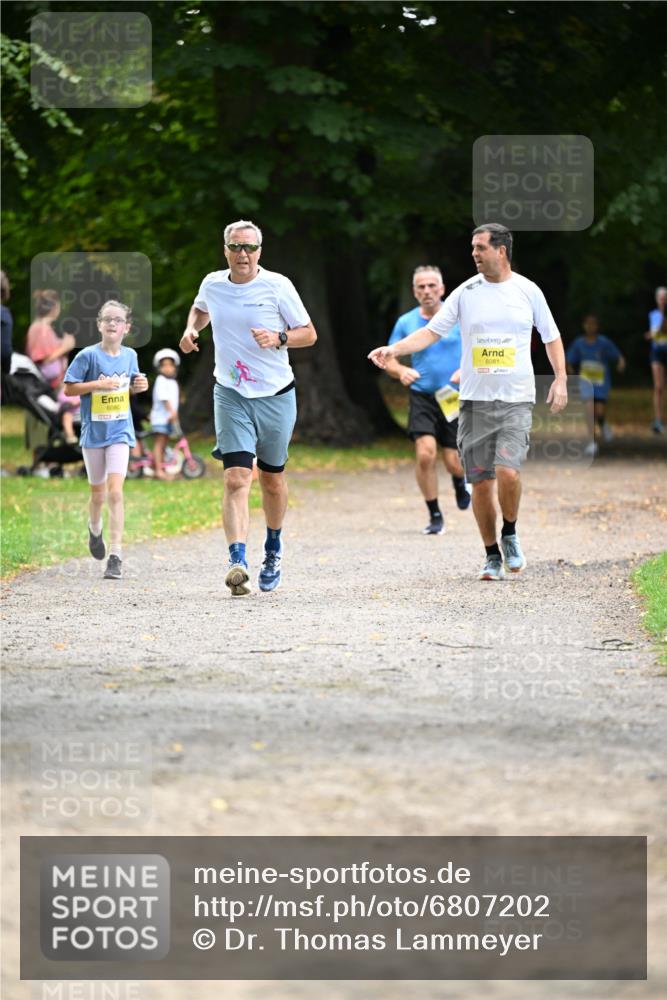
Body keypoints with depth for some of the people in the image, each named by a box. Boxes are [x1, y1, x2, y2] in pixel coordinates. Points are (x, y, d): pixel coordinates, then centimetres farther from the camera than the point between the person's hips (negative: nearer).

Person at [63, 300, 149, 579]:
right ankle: (94, 530, 46)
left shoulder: (129, 355, 3)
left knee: (115, 491, -14)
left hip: (120, 431, 1)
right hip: (93, 431, -1)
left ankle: (115, 555, -15)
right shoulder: (88, 355, -8)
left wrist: (139, 386, -3)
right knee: (98, 494, 12)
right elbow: (69, 388, -8)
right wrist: (98, 384, -19)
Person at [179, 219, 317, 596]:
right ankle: (238, 562, -26)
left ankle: (274, 549, 38)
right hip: (231, 395, 1)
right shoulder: (212, 284, 2)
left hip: (276, 395, -1)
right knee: (237, 479, -15)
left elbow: (309, 334, -2)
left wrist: (278, 338, -20)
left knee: (272, 478, 14)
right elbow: (201, 309, 27)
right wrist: (191, 329, 6)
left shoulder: (277, 286, -8)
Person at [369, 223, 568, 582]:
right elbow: (432, 331, 2)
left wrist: (560, 379, 2)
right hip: (475, 400, 2)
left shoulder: (528, 291, 2)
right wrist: (394, 349, -11)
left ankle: (509, 536, 7)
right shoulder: (466, 293, 3)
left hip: (516, 400, -2)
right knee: (480, 482, 1)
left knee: (507, 472, -19)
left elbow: (551, 337, 13)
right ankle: (492, 556, 16)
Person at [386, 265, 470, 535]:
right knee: (425, 454, -18)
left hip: (455, 398, -1)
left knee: (453, 462, -2)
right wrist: (401, 371, -13)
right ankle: (435, 516, -3)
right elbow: (389, 359, 10)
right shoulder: (406, 322, 3)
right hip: (422, 398, 1)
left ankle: (460, 482, 38)